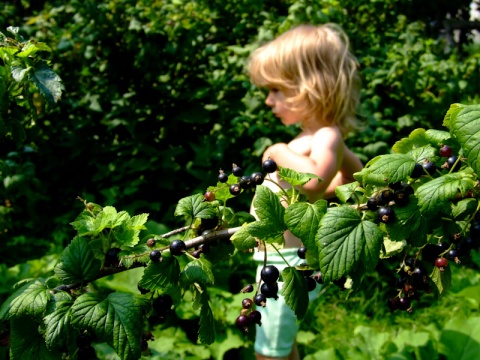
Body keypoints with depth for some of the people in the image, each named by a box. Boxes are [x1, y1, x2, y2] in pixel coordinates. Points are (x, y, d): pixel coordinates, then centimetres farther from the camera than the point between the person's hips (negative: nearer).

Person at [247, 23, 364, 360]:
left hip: (288, 264, -10)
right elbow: (354, 172, 28)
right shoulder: (318, 136, 9)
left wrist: (279, 152, -29)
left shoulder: (326, 137, -21)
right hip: (280, 260, 10)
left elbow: (312, 179, -45)